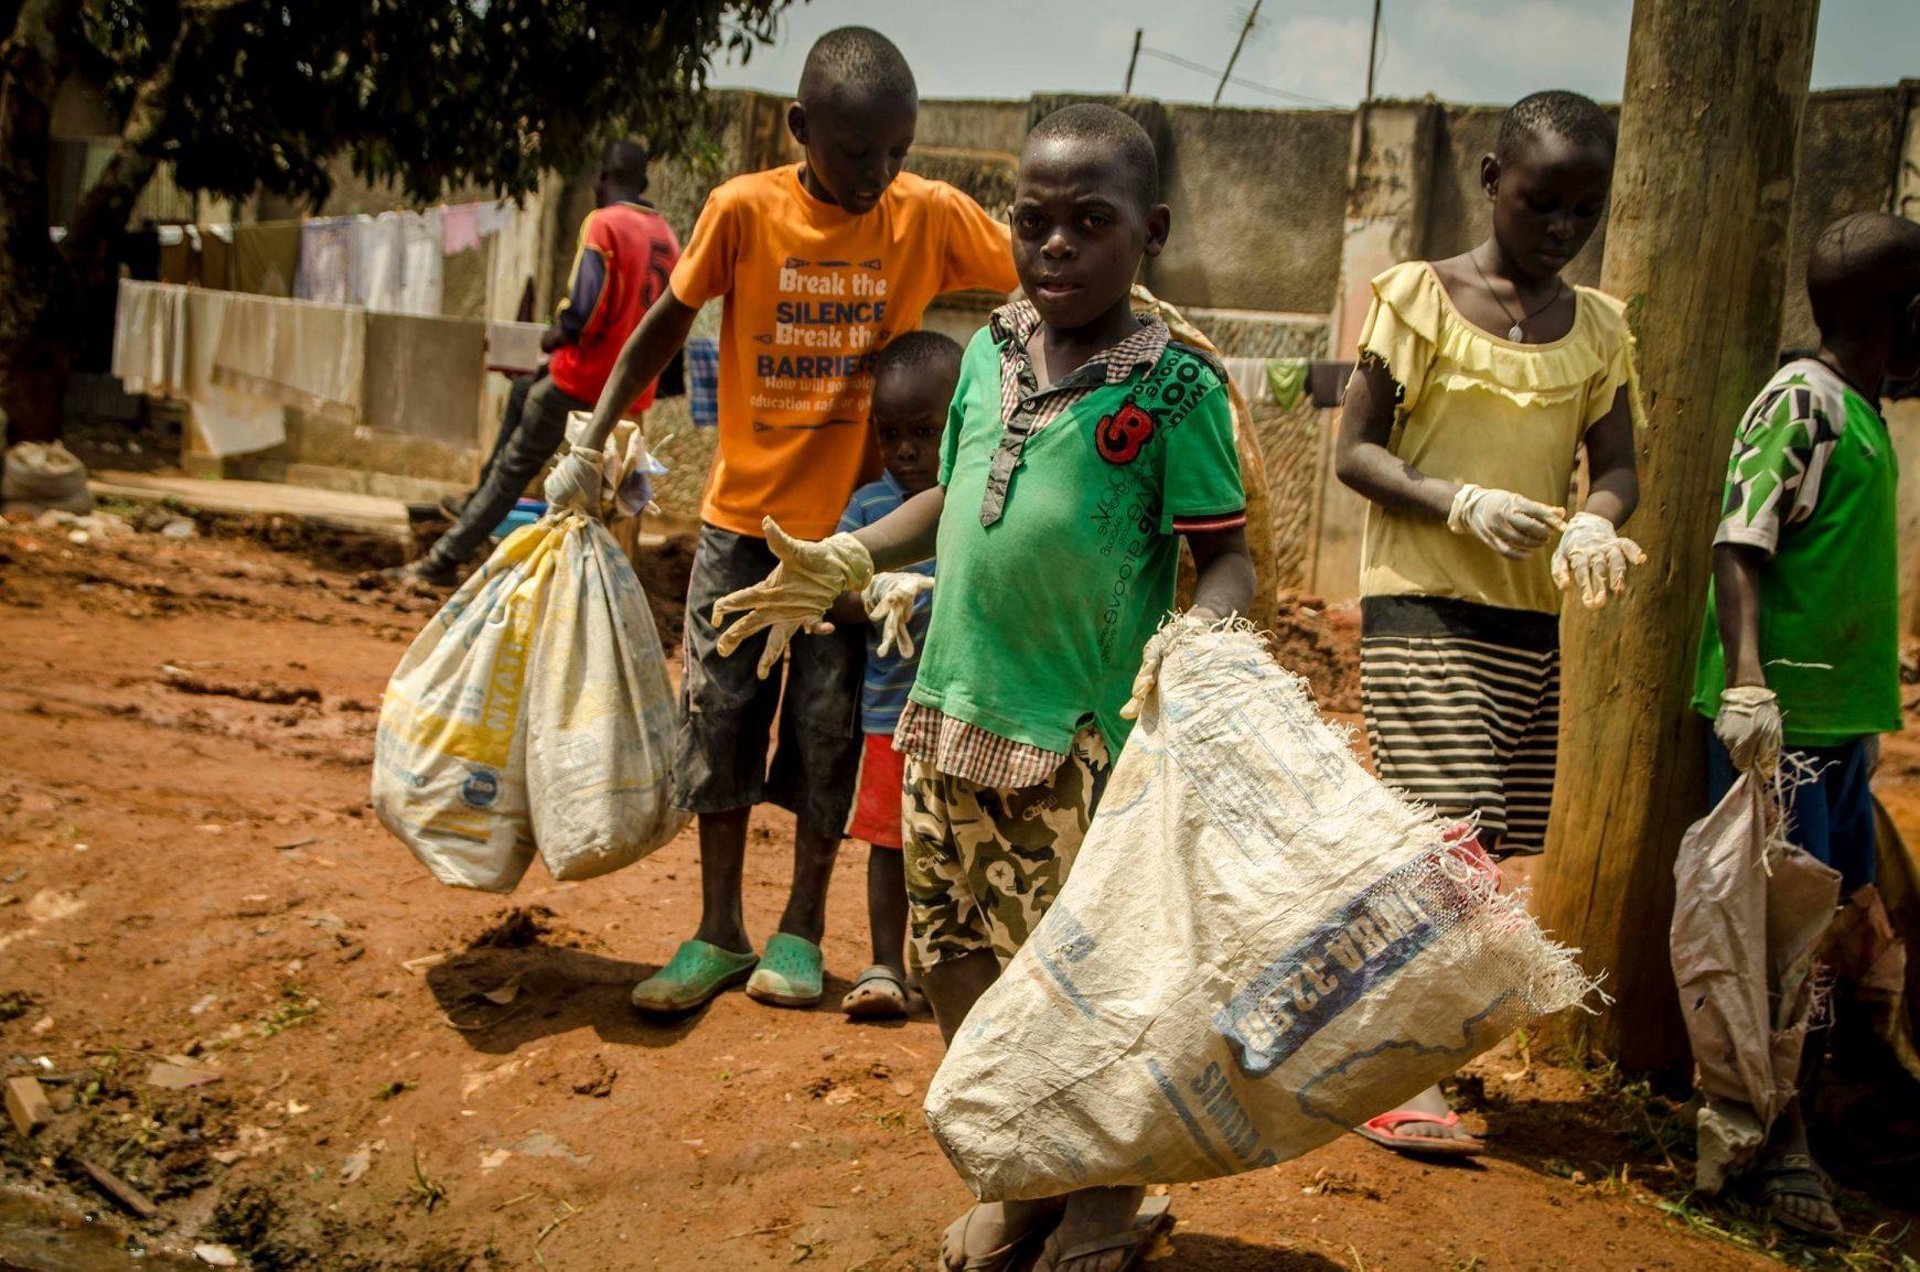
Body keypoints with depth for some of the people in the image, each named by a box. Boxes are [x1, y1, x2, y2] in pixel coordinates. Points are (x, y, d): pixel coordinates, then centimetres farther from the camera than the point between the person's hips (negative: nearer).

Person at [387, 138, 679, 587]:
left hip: (582, 381, -8)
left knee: (515, 467, 3)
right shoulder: (666, 235, 10)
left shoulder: (603, 223, -12)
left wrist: (553, 336, -2)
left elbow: (584, 310, -22)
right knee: (523, 391, 30)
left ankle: (446, 559, 8)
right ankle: (478, 503, 34)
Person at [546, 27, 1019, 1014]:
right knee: (718, 712, 4)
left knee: (829, 726, 4)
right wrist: (589, 448, 0)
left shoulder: (932, 216, -9)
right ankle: (718, 933, 18)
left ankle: (801, 928, 21)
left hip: (854, 522, 0)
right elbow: (667, 322, 2)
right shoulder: (744, 210, -10)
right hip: (743, 513, 1)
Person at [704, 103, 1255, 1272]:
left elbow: (1227, 555, -11)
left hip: (1083, 739, -6)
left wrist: (1192, 642, -30)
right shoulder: (988, 354, 7)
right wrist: (841, 563, 14)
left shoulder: (1176, 387, -10)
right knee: (956, 964, 15)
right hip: (953, 716, 6)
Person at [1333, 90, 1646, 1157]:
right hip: (1422, 606, -5)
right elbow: (1356, 450, -5)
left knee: (1479, 843, 9)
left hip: (1532, 620, 5)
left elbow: (1616, 467, 6)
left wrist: (1596, 520, -18)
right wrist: (1464, 502, -22)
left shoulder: (1597, 326, 10)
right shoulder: (1419, 296, -4)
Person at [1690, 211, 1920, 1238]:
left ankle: (1776, 1126, 23)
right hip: (1782, 715, -9)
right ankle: (1781, 1144, 4)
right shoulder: (1802, 401, -12)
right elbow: (1737, 545, -21)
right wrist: (1744, 680, -32)